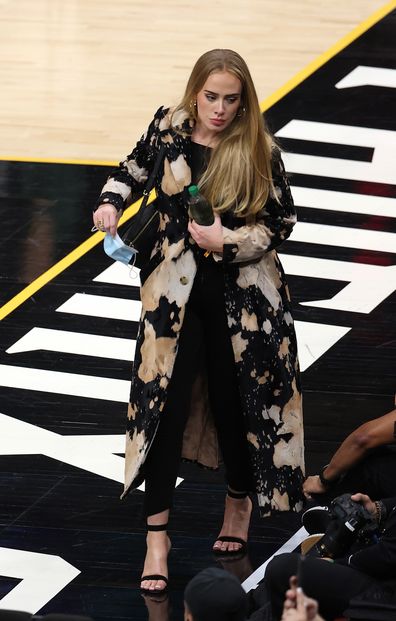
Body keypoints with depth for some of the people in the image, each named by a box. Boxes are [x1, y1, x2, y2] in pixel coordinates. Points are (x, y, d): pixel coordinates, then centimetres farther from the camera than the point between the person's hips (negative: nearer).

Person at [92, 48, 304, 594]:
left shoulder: (259, 152, -10)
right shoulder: (169, 128, -3)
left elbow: (282, 222, -2)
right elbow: (136, 167, 16)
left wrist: (228, 241, -16)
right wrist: (112, 202, -3)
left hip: (241, 296, -1)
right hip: (175, 292, 1)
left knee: (234, 402, 9)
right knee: (165, 403, -5)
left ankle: (240, 502, 37)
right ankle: (157, 535, 0)